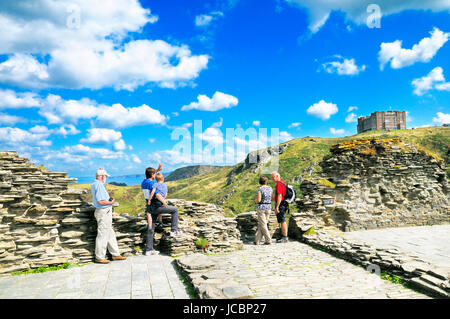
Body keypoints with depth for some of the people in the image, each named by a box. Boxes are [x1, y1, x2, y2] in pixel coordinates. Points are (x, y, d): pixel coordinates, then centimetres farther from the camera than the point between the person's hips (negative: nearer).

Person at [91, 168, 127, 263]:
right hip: (104, 213, -11)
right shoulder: (99, 185, -19)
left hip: (106, 212, 11)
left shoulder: (95, 184, 11)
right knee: (102, 235, -1)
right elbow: (99, 201, -27)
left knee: (110, 234, 15)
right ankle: (99, 257, 9)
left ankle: (115, 254, 23)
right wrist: (110, 202, -13)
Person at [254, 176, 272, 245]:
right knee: (262, 224, 10)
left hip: (261, 208, -5)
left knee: (263, 225, 3)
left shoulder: (260, 188, -12)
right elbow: (270, 199, 13)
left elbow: (259, 200, -17)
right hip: (268, 208, 5)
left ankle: (268, 240, 2)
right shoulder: (270, 188, 4)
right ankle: (257, 240, 9)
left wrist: (255, 201, 5)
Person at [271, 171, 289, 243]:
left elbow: (279, 196, -24)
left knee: (282, 221, -5)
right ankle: (284, 236, 20)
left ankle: (284, 238, -1)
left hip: (280, 205, -10)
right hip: (284, 204, 10)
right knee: (282, 221, 14)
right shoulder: (283, 182, 15)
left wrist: (277, 207, -25)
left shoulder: (279, 184, -17)